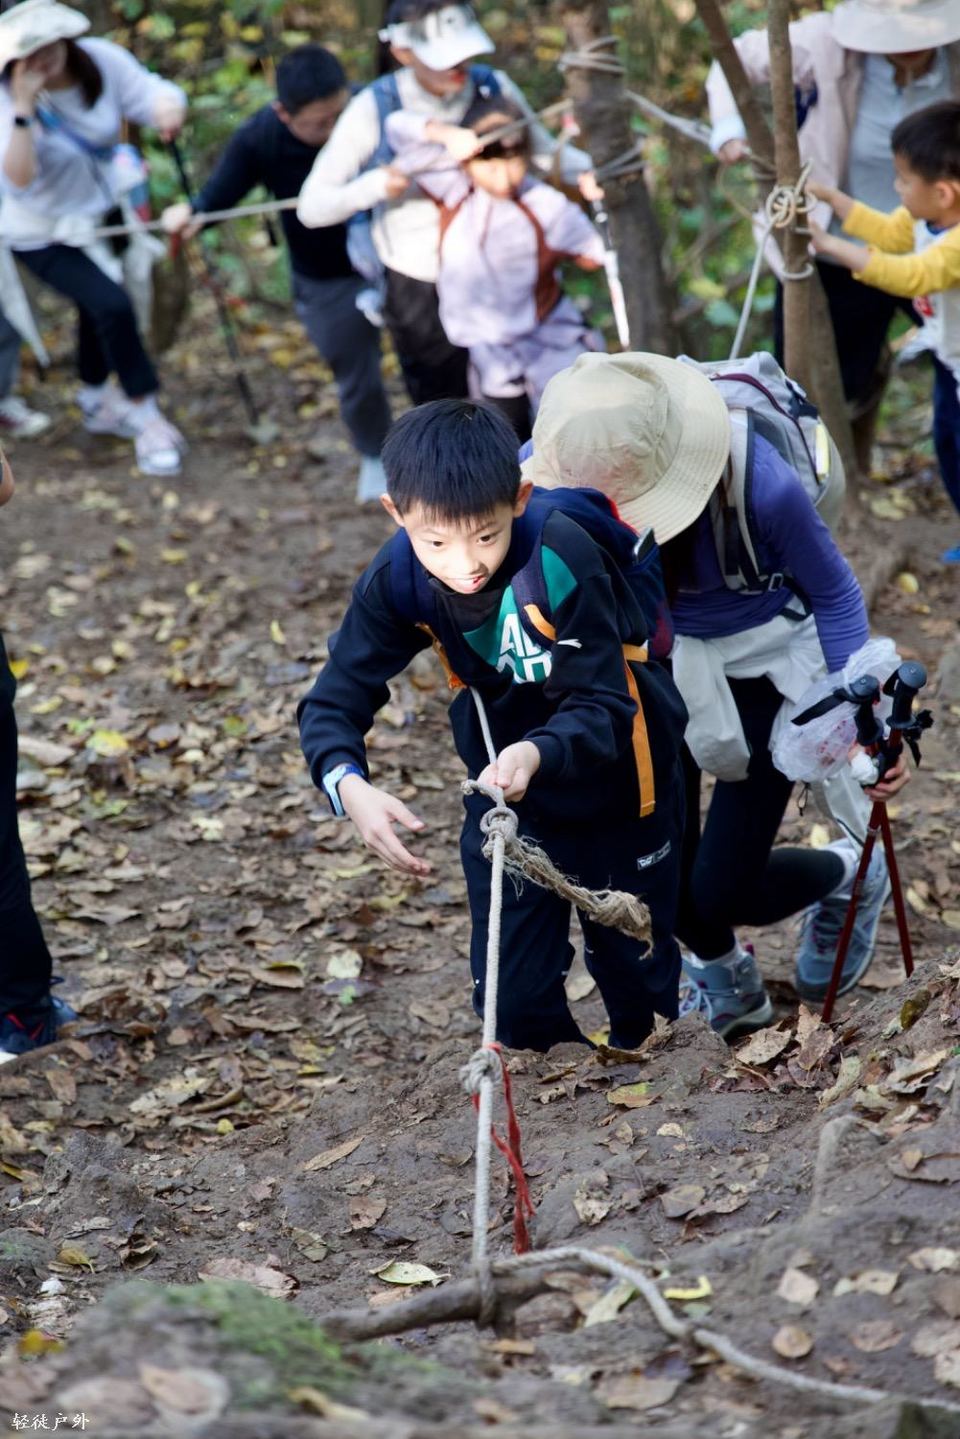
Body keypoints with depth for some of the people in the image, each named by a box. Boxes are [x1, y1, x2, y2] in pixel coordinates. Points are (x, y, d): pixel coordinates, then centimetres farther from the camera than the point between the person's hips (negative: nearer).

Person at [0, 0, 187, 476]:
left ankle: (97, 404, 49)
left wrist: (167, 109, -47)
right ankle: (146, 419, -4)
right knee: (113, 305, -20)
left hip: (97, 211, 5)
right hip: (41, 234, -5)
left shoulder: (103, 61, -19)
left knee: (96, 309, 23)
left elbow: (151, 92, -24)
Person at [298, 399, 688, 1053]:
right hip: (504, 778, 3)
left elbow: (602, 704, -32)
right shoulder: (397, 582, -22)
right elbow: (336, 699, -20)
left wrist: (538, 754, -54)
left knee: (636, 965, 18)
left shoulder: (563, 557, -35)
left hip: (614, 776, -3)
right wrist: (350, 787, -42)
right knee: (512, 992, 5)